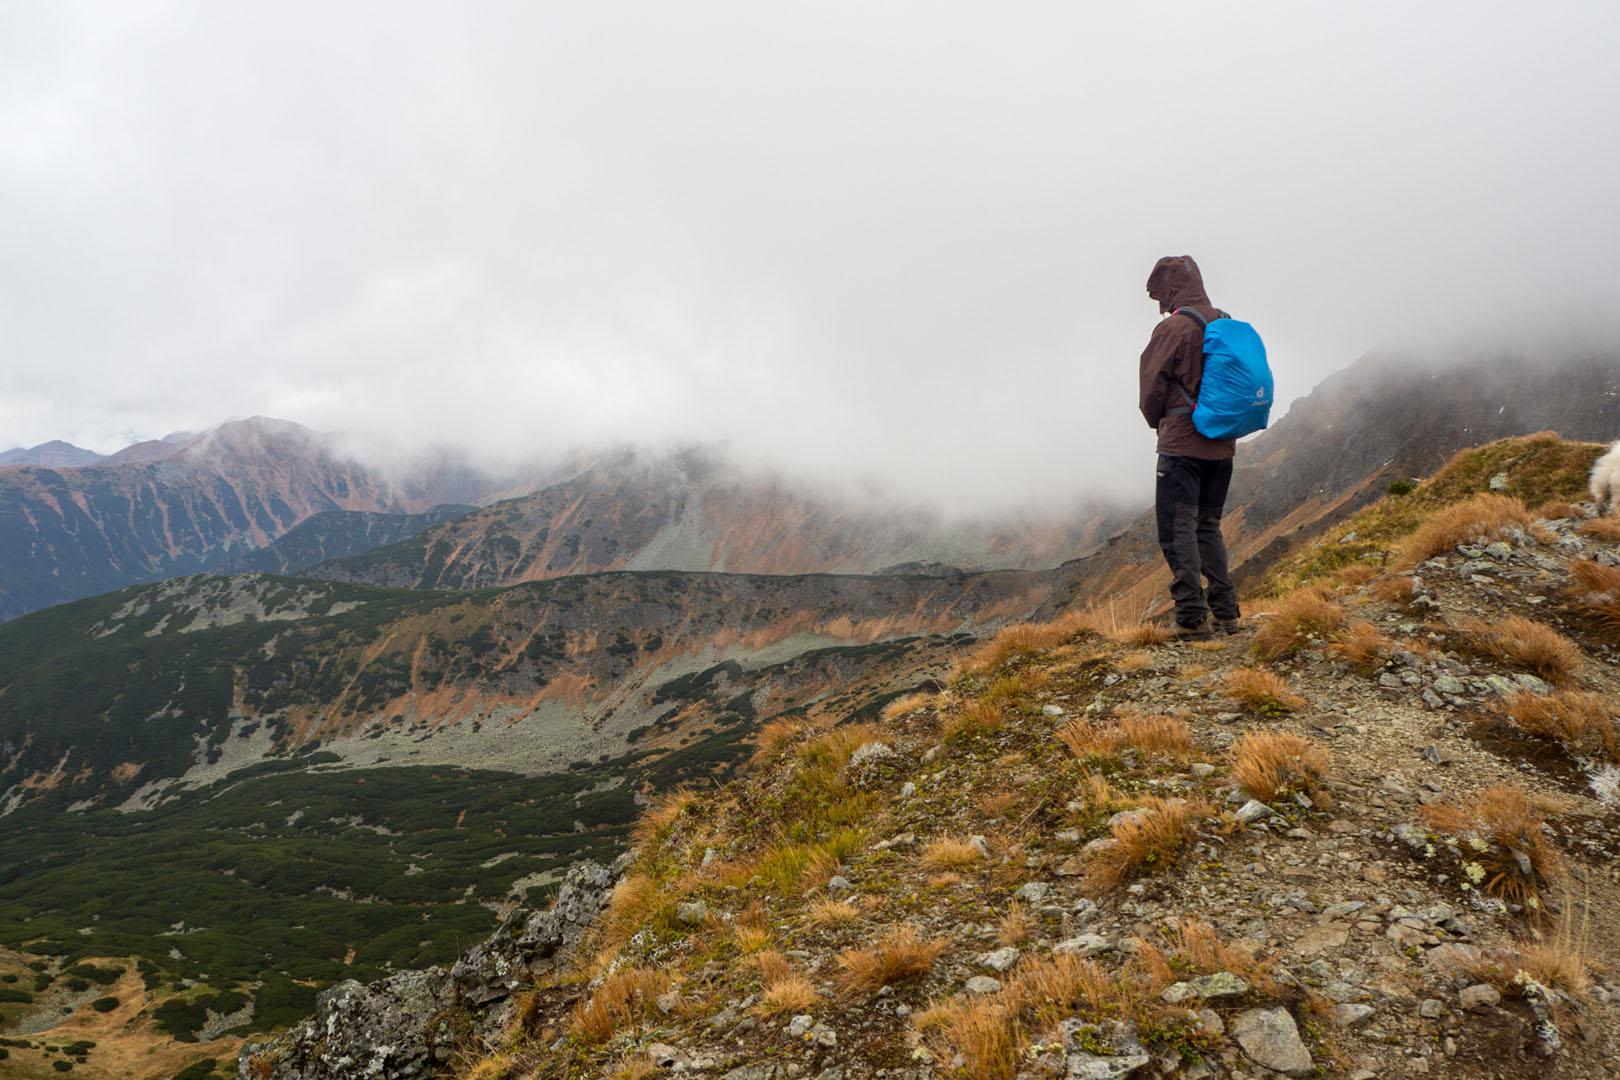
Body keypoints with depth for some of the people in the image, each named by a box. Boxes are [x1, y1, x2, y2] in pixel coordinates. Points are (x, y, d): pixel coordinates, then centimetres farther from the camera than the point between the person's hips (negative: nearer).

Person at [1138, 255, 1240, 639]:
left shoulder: (1173, 327, -11)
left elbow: (1152, 387, -7)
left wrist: (1157, 422, 11)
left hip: (1183, 442, -7)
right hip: (1222, 443, 7)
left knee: (1177, 528, -4)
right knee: (1208, 525, 15)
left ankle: (1192, 617, -9)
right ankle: (1225, 612, 13)